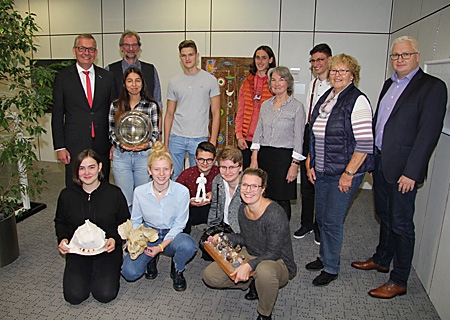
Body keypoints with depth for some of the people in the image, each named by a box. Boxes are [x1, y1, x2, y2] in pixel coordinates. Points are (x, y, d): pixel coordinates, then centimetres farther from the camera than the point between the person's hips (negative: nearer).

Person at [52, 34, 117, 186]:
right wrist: (59, 147, -3)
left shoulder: (107, 77, 8)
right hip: (74, 146, -1)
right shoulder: (63, 77, 3)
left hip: (102, 146, 2)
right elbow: (57, 115, 3)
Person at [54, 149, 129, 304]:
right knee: (74, 296, -11)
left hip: (107, 250, -2)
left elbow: (124, 222, 2)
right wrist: (62, 239, -6)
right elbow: (60, 222, 13)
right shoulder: (67, 195, 0)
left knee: (106, 294, -13)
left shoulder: (114, 193, -6)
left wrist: (115, 239, -16)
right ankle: (88, 271, 20)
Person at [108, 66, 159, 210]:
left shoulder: (151, 105, 1)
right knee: (125, 201, 5)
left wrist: (147, 144, -16)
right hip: (121, 157, 1)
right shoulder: (115, 105, 5)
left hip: (144, 156, -1)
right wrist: (120, 144, -11)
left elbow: (155, 132, 3)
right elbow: (111, 132, 7)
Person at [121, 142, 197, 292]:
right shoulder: (140, 192, -9)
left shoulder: (182, 191, -16)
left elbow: (179, 224, -10)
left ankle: (177, 270, 2)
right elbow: (135, 221, 3)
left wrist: (161, 246, -19)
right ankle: (151, 258, 17)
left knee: (188, 245, -35)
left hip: (171, 236, -1)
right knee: (129, 273, -19)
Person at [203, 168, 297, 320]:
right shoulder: (243, 209, -3)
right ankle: (253, 283, 13)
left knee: (264, 270, -42)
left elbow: (273, 253, -24)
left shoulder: (275, 214, -26)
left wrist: (249, 265, -37)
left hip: (279, 263, -6)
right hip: (250, 255, 6)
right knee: (209, 275, -4)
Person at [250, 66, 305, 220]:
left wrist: (295, 164, -10)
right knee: (266, 197, 7)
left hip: (284, 157, -4)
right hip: (264, 155, 4)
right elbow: (258, 133, 11)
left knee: (282, 200, 2)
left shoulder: (297, 106, -4)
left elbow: (298, 138, -6)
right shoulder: (265, 105, 10)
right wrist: (254, 159, 5)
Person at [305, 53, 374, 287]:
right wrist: (310, 164, 10)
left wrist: (348, 173, -18)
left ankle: (331, 268, 19)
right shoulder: (325, 98, 11)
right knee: (321, 217, 15)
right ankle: (326, 257, 36)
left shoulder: (357, 101, -12)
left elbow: (365, 143, -17)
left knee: (332, 220, 0)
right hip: (322, 171, 7)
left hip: (345, 172, -7)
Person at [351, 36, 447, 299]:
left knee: (401, 223, 3)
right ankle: (382, 260, 39)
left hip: (403, 168, -7)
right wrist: (372, 156, 10)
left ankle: (399, 281, 18)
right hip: (381, 161, 7)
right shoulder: (390, 84, 13)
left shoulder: (432, 87, -10)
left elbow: (429, 132, -16)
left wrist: (411, 172, -20)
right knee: (385, 215, 20)